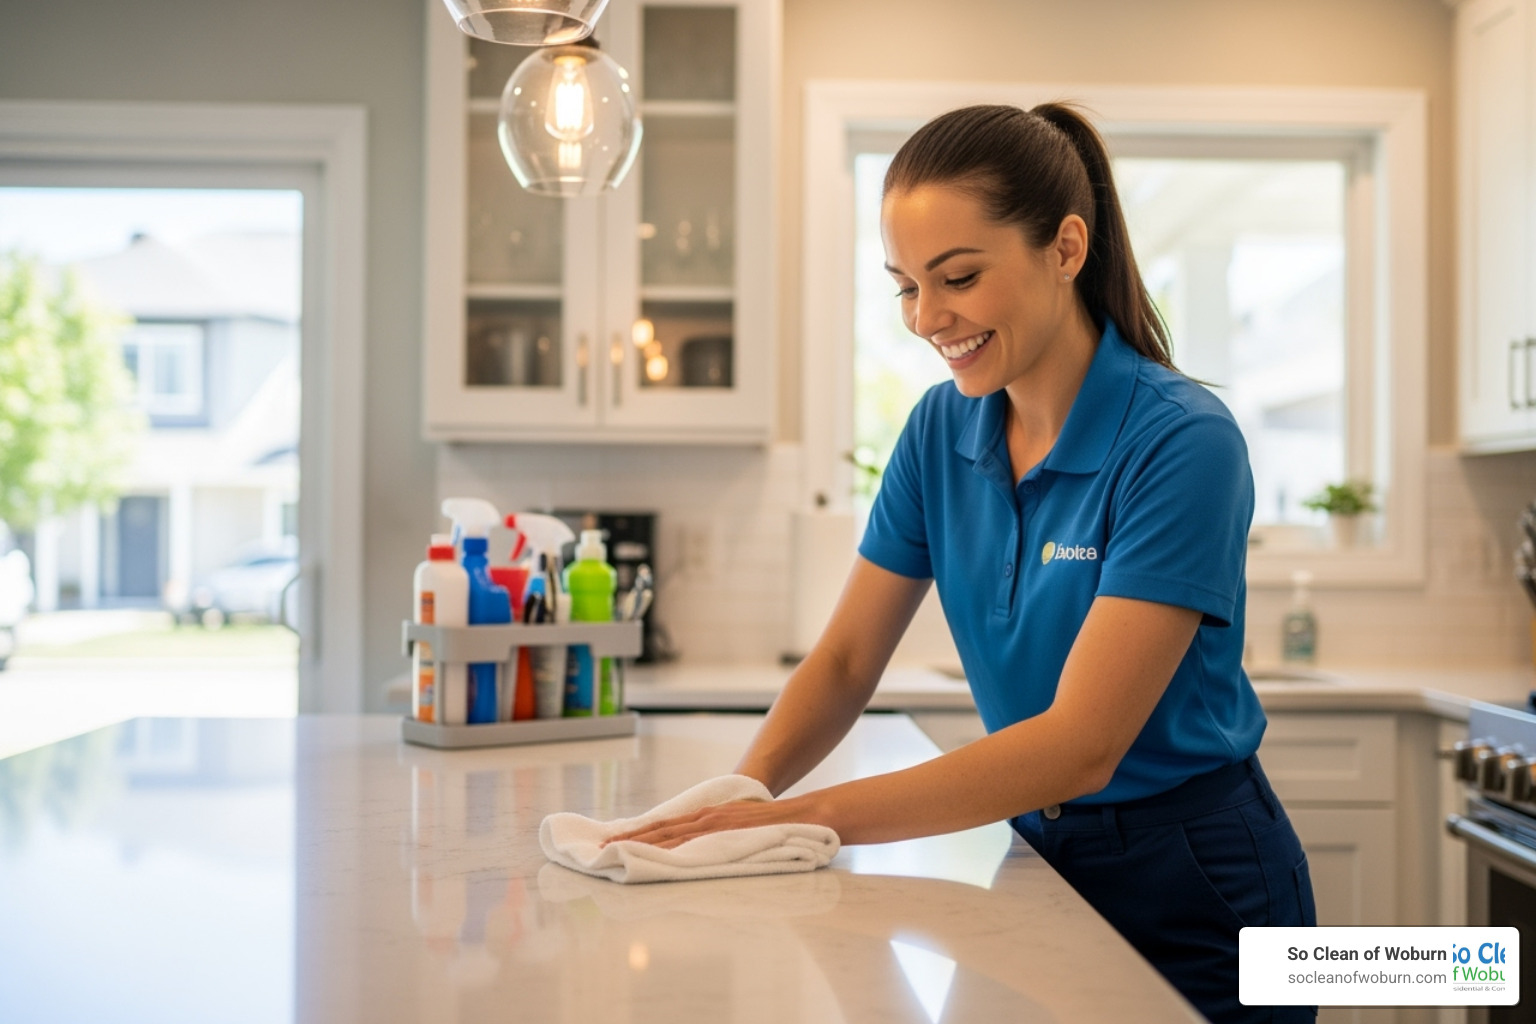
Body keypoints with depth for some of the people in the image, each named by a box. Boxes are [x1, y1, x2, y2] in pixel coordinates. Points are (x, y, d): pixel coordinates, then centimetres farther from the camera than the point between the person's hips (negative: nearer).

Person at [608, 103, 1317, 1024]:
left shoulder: (1183, 444, -23)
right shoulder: (941, 428, -5)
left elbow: (1081, 744, -28)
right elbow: (847, 659, -3)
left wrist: (811, 816, -33)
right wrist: (739, 793, -21)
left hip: (1192, 891, -5)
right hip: (1043, 859, 5)